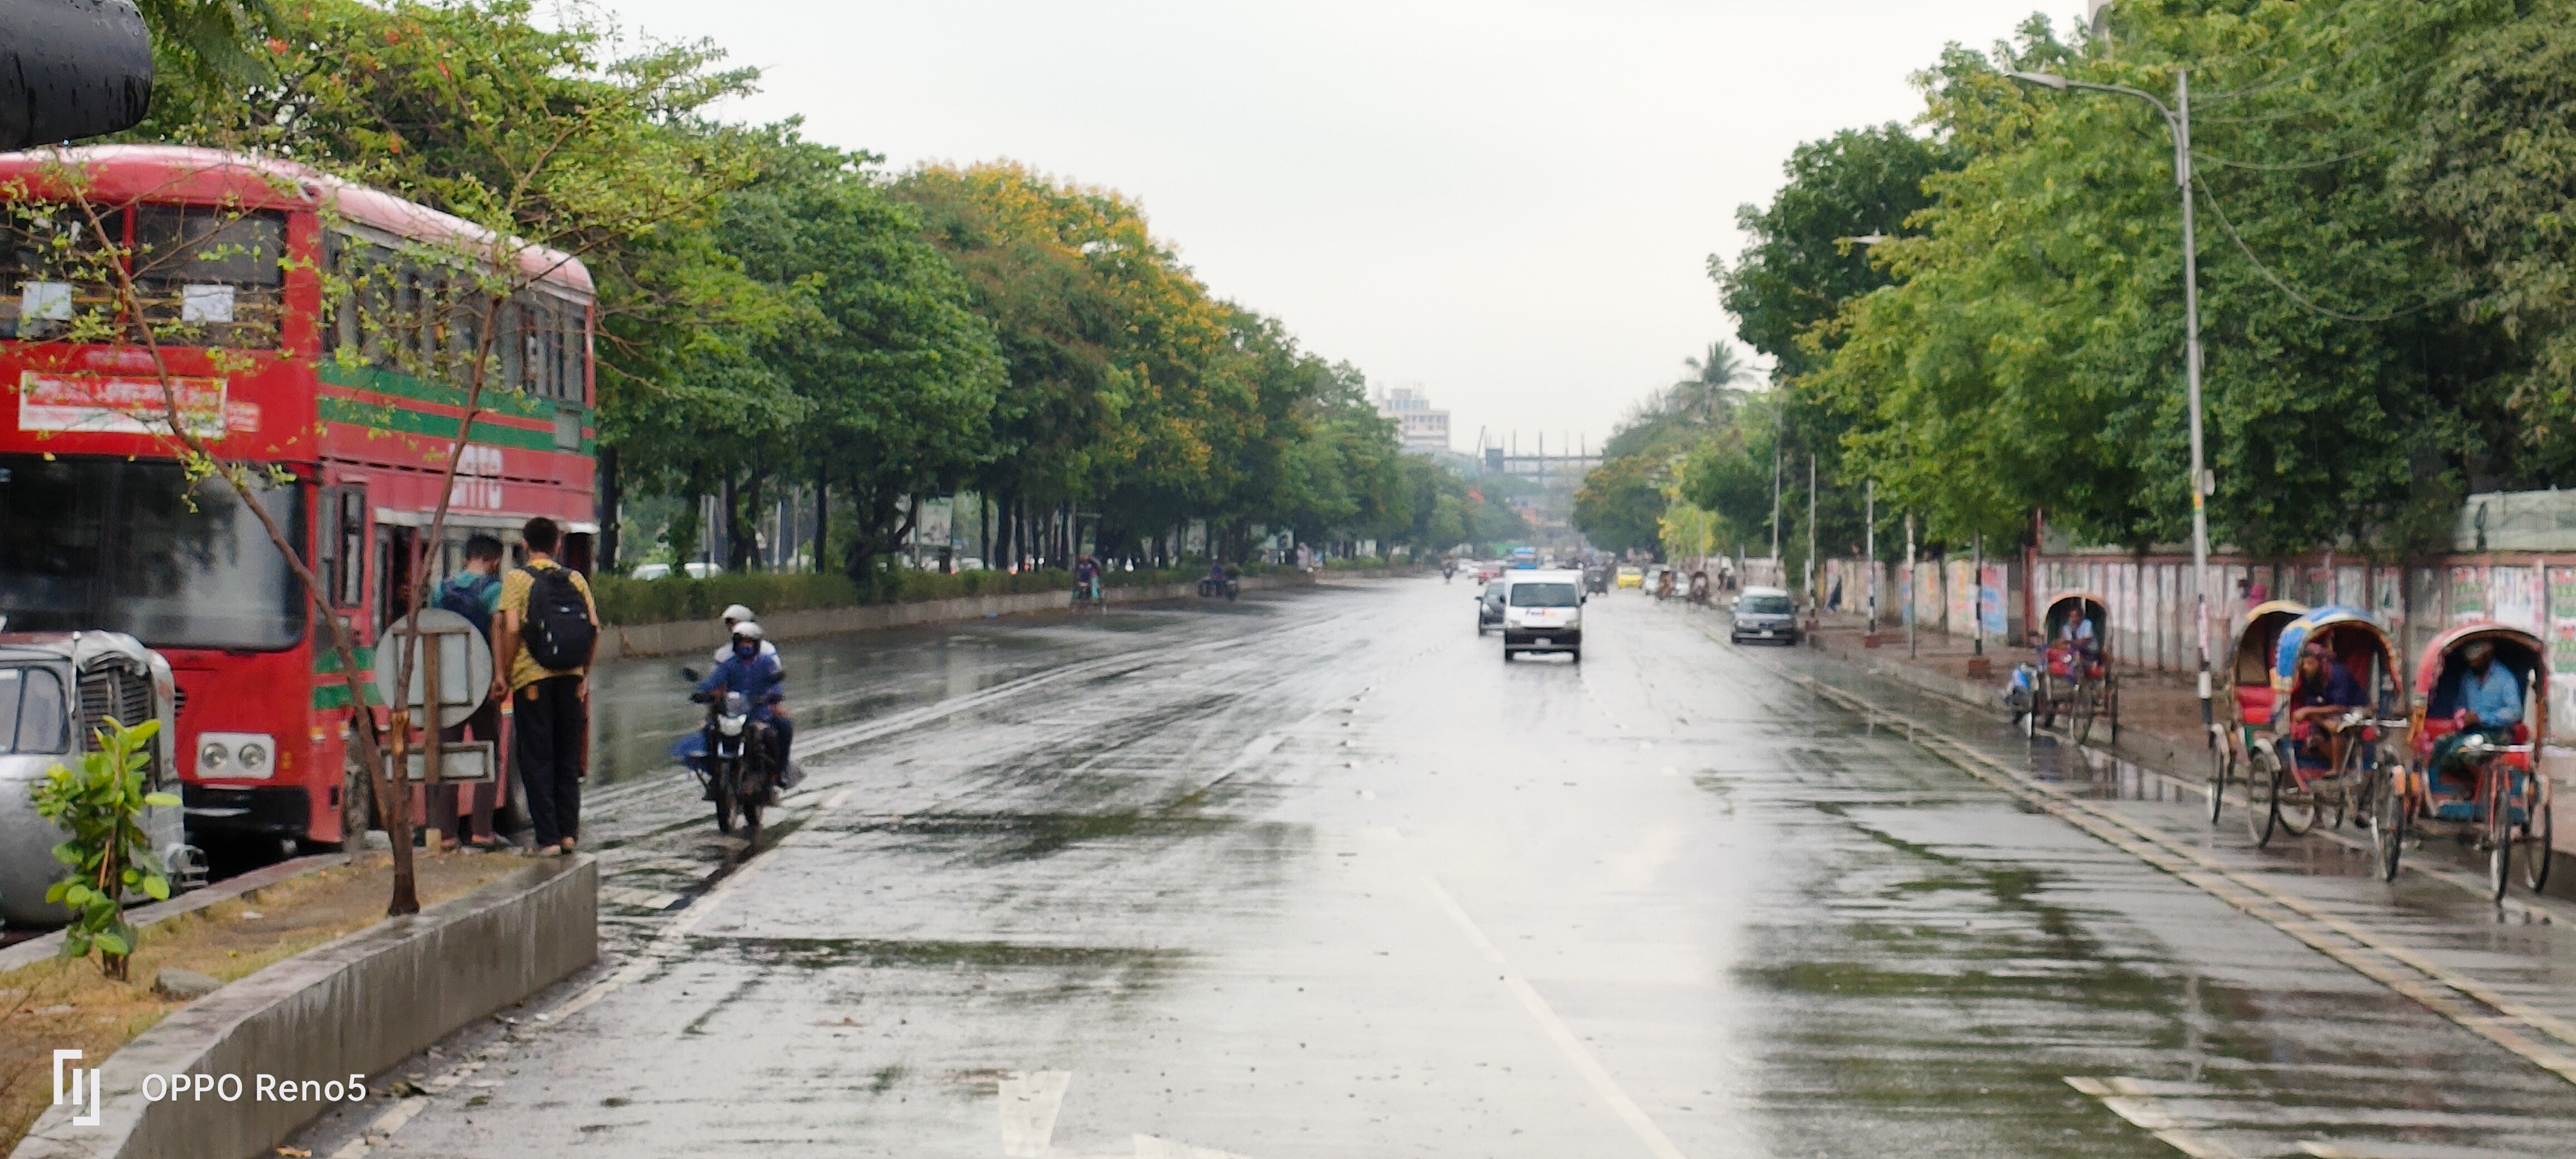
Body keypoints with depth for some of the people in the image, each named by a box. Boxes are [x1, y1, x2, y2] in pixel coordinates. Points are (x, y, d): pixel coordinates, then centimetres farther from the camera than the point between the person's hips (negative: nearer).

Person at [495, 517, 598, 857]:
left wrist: (504, 672, -3)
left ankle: (548, 837, -2)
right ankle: (569, 832, 13)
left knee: (536, 758, 2)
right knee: (568, 757, 14)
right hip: (570, 677, 3)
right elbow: (595, 628, 3)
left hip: (532, 678, -3)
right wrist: (584, 671, 13)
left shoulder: (517, 579, -3)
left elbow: (512, 628, -13)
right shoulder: (576, 579, 7)